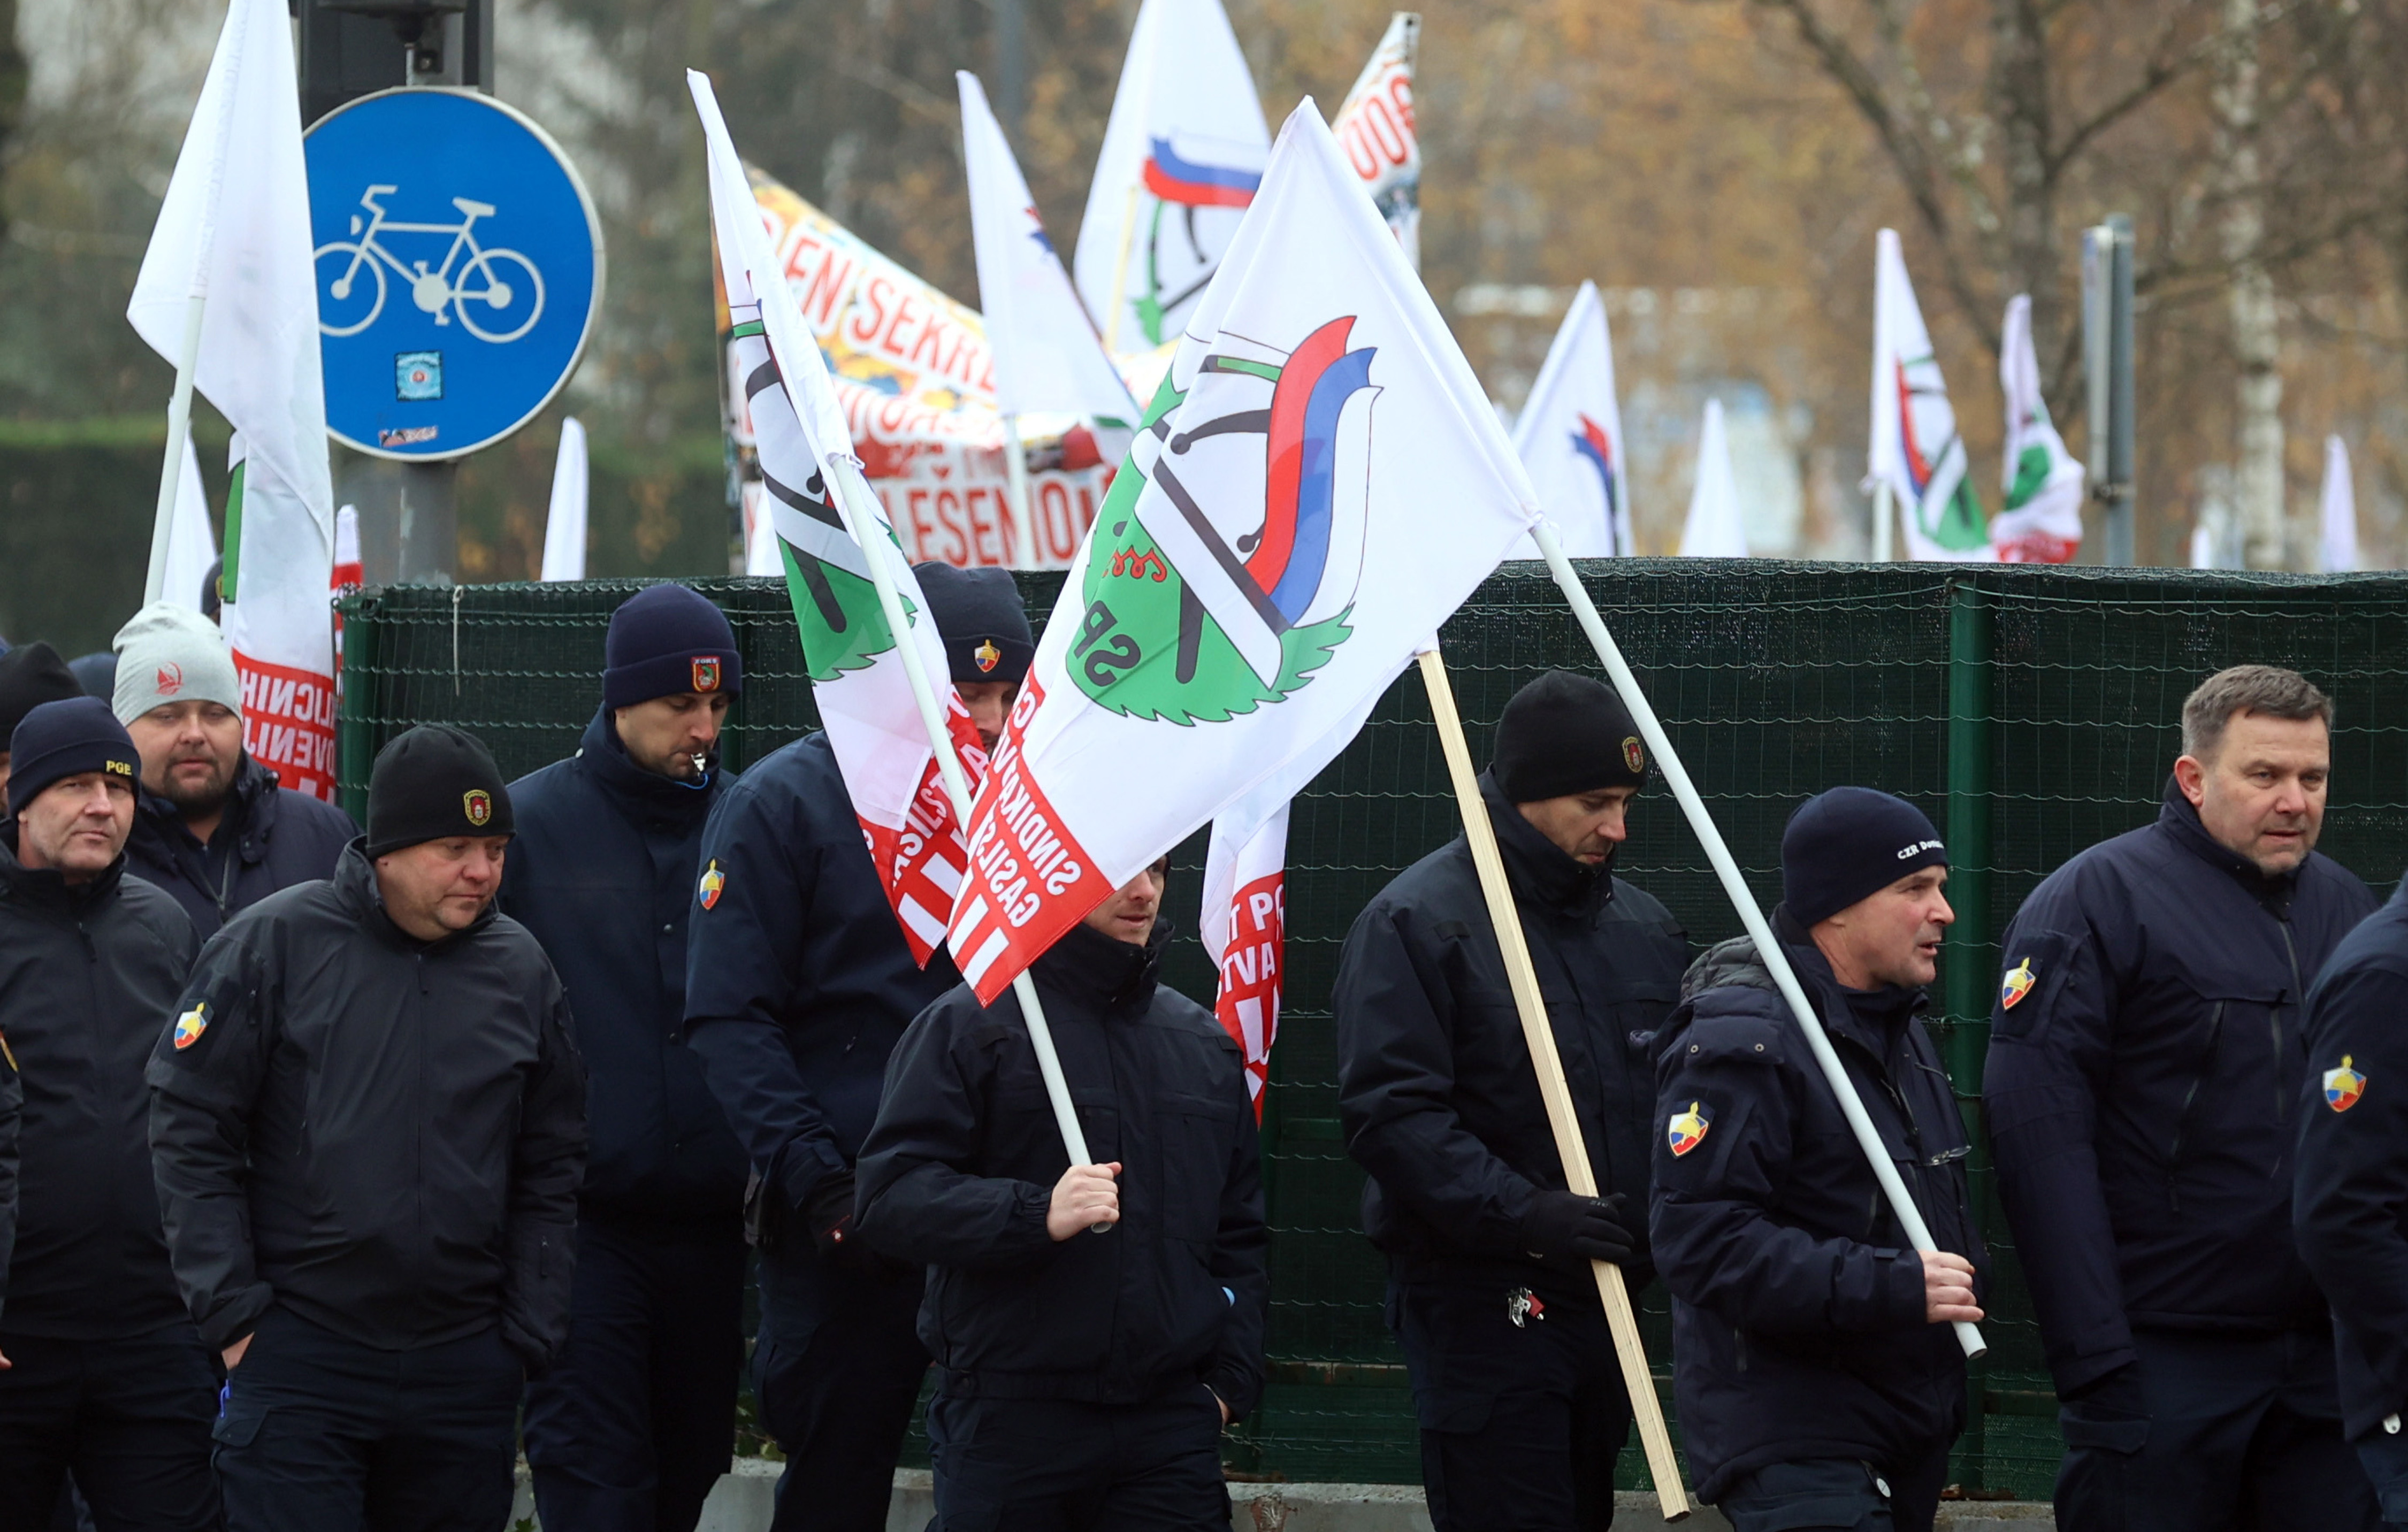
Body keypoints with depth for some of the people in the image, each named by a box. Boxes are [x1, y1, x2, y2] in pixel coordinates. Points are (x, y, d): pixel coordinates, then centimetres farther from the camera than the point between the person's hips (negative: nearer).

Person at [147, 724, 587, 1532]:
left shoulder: (520, 969, 8)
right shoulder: (274, 944, -4)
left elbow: (551, 1167, 13)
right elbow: (190, 1132, -3)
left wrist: (530, 1334, 6)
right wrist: (233, 1312, -8)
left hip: (468, 1367, 4)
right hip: (297, 1358, -4)